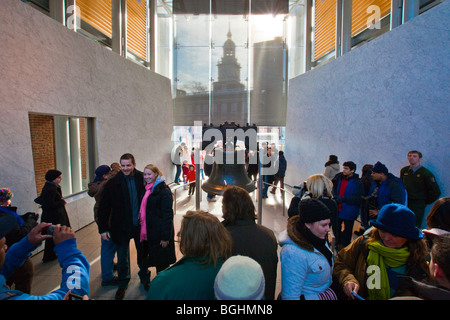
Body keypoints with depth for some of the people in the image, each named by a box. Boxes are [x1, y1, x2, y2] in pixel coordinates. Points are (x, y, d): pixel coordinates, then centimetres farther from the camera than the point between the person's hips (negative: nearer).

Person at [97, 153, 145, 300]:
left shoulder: (142, 179, -8)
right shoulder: (112, 183, -9)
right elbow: (104, 207, -4)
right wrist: (103, 229, -6)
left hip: (140, 226, 1)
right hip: (121, 227, 0)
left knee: (143, 254, 19)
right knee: (122, 258, 15)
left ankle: (144, 278, 43)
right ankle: (122, 284, 37)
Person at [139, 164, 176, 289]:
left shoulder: (163, 190, -15)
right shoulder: (147, 189, 10)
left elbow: (167, 214, -17)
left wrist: (165, 236, -19)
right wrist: (143, 230, 14)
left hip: (159, 233, -7)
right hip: (148, 232, 7)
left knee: (161, 264, 5)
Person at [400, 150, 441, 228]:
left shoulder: (426, 173, -7)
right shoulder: (404, 170, 7)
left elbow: (436, 192, -4)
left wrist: (426, 202, 0)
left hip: (418, 205, -4)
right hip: (405, 203, 4)